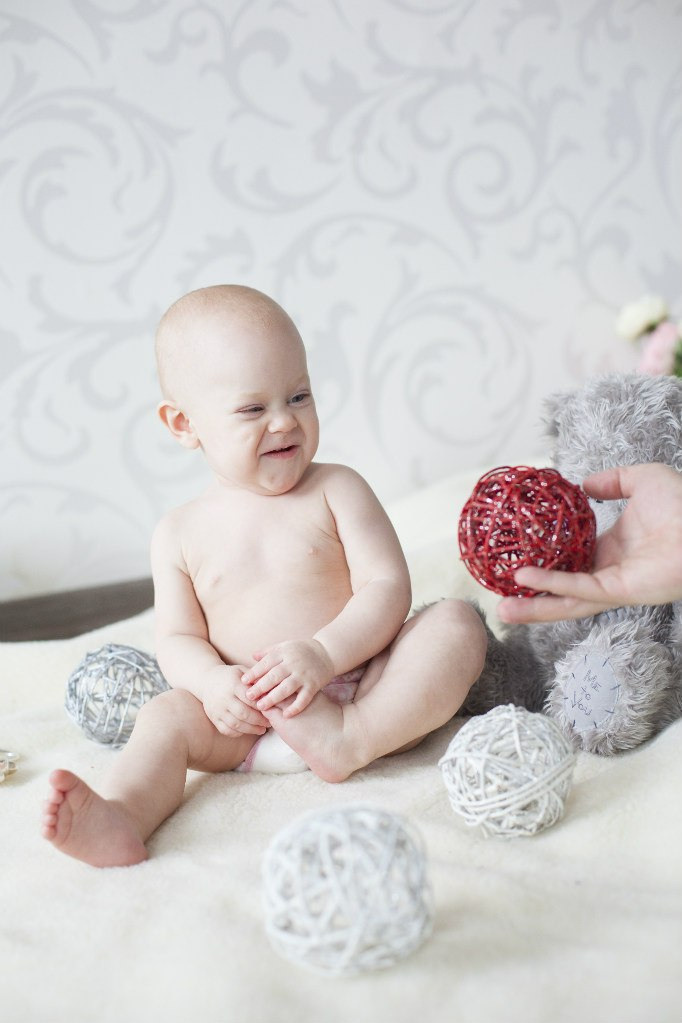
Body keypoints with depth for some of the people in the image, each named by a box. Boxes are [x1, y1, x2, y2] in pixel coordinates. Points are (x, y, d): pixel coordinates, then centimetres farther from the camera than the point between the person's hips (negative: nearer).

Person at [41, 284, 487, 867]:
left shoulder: (337, 492, 1)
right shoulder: (180, 534, 7)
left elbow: (388, 588, -7)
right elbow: (177, 637, 5)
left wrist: (324, 654, -25)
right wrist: (213, 683, -19)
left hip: (366, 688, -1)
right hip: (249, 723, 2)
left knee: (457, 624, -22)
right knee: (167, 717, -20)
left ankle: (351, 741, -36)